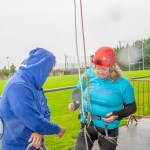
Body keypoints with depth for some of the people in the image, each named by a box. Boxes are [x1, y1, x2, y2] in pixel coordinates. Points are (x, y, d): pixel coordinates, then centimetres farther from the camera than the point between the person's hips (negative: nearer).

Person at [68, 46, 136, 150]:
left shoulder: (123, 83, -14)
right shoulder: (88, 76, -10)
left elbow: (131, 107, -3)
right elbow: (78, 92, 7)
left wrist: (118, 115, -20)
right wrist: (75, 103, -13)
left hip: (109, 130, -1)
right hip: (87, 126, 1)